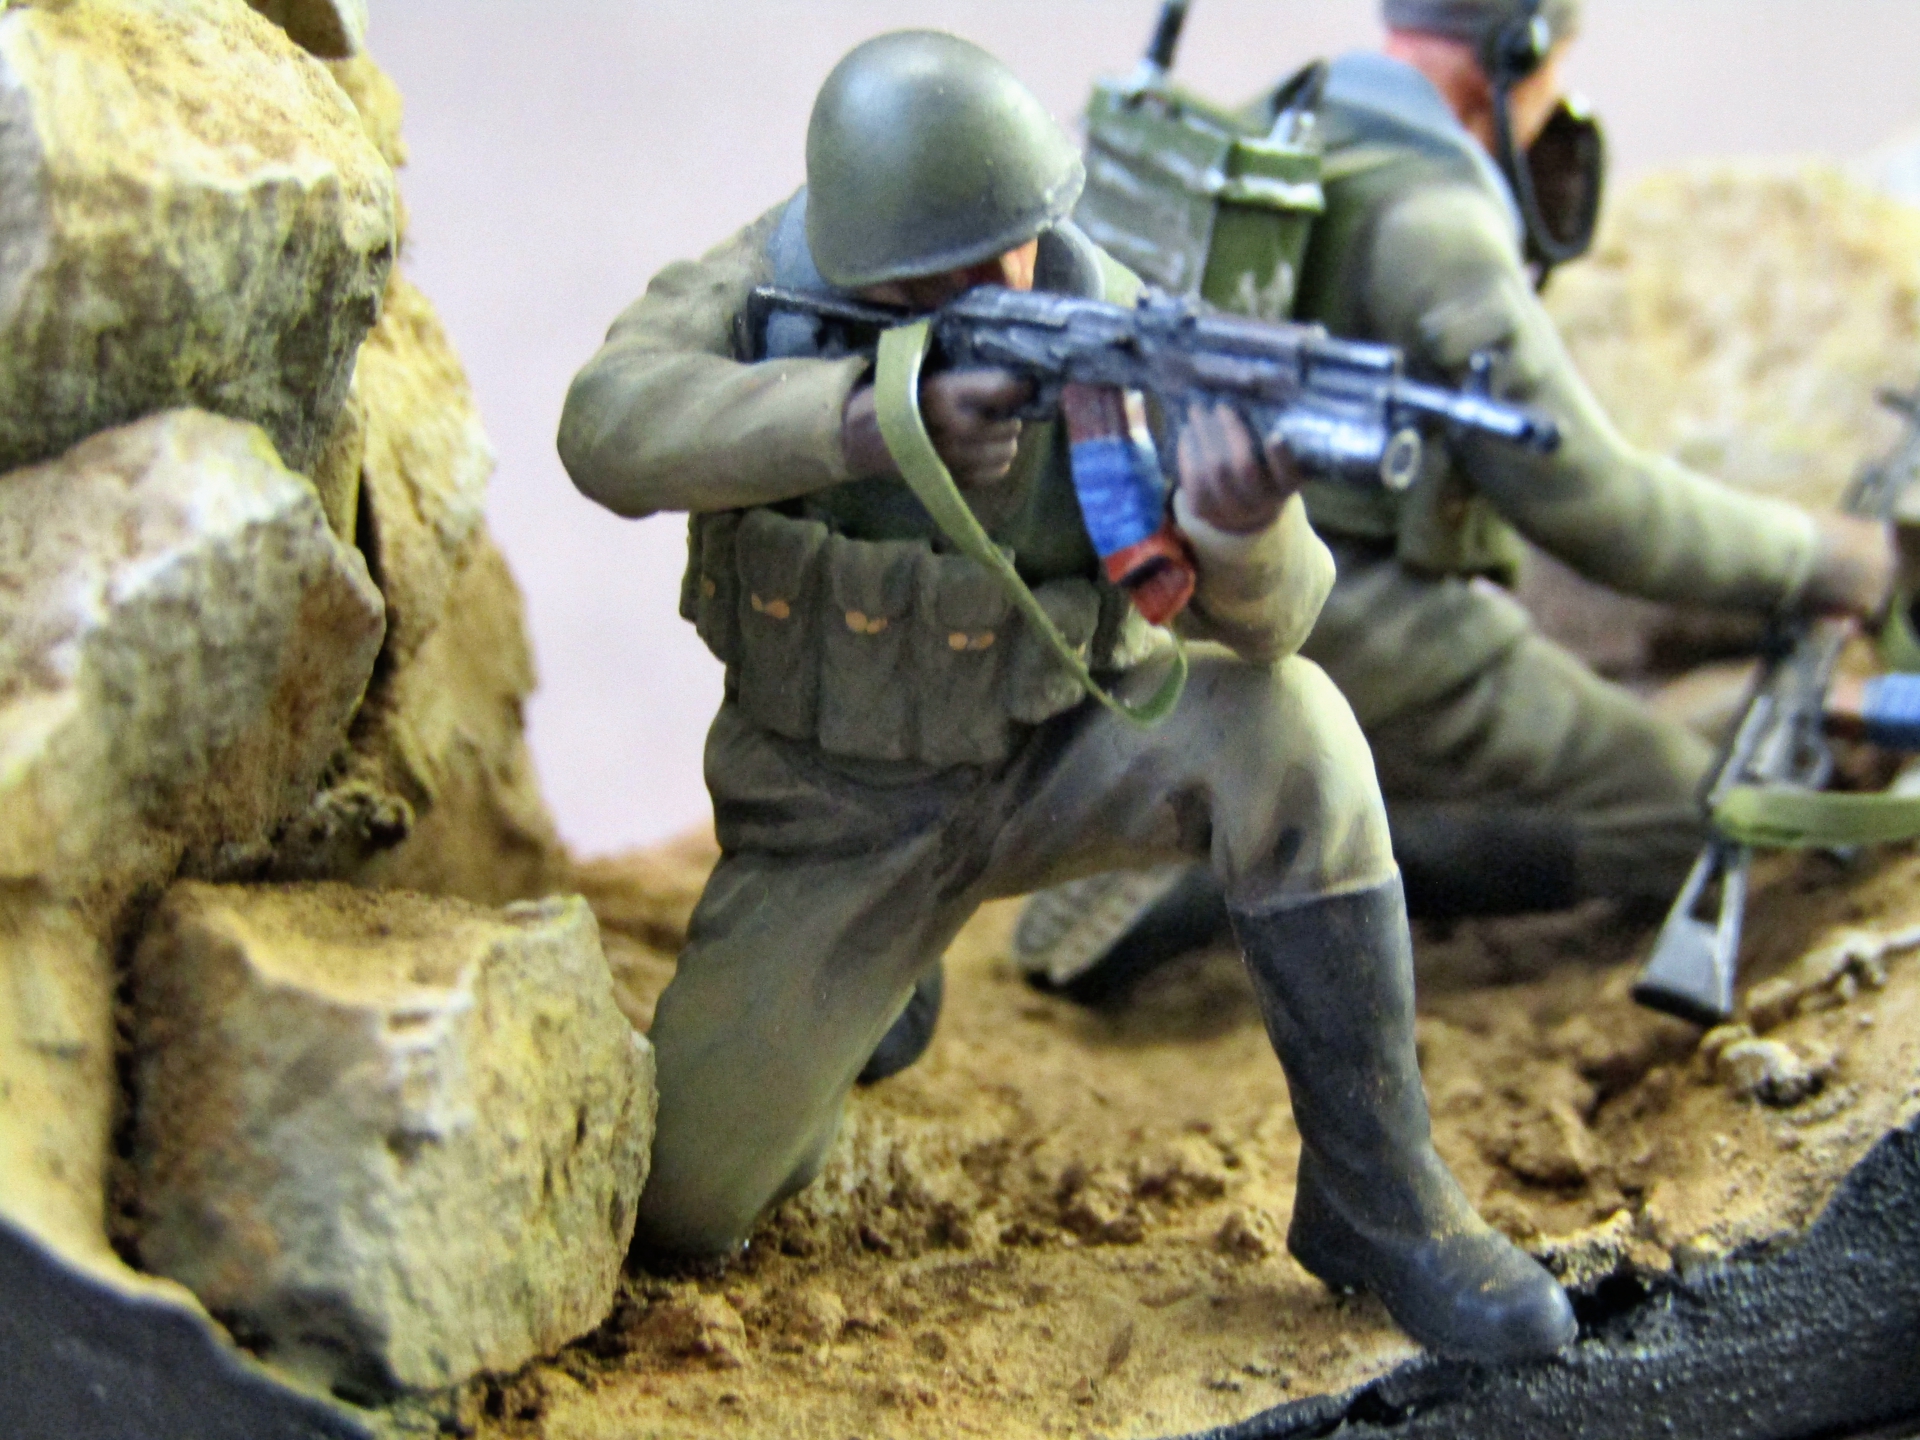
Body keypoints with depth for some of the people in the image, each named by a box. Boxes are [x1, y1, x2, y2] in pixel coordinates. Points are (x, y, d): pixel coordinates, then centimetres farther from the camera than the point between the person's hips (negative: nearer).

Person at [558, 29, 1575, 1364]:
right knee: (672, 1202, -11)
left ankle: (1377, 1201, -18)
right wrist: (885, 417, -49)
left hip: (1064, 752, 0)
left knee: (1286, 723, -32)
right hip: (842, 809, 0)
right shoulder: (754, 293, -16)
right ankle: (845, 998, 23)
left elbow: (1260, 622, -27)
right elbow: (611, 428, -37)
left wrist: (1244, 522, -52)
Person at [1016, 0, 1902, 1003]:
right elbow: (1585, 499, -20)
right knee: (1679, 826, 0)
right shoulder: (1428, 217, -21)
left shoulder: (1276, 130, 7)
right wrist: (1813, 559, -8)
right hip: (1371, 651, -10)